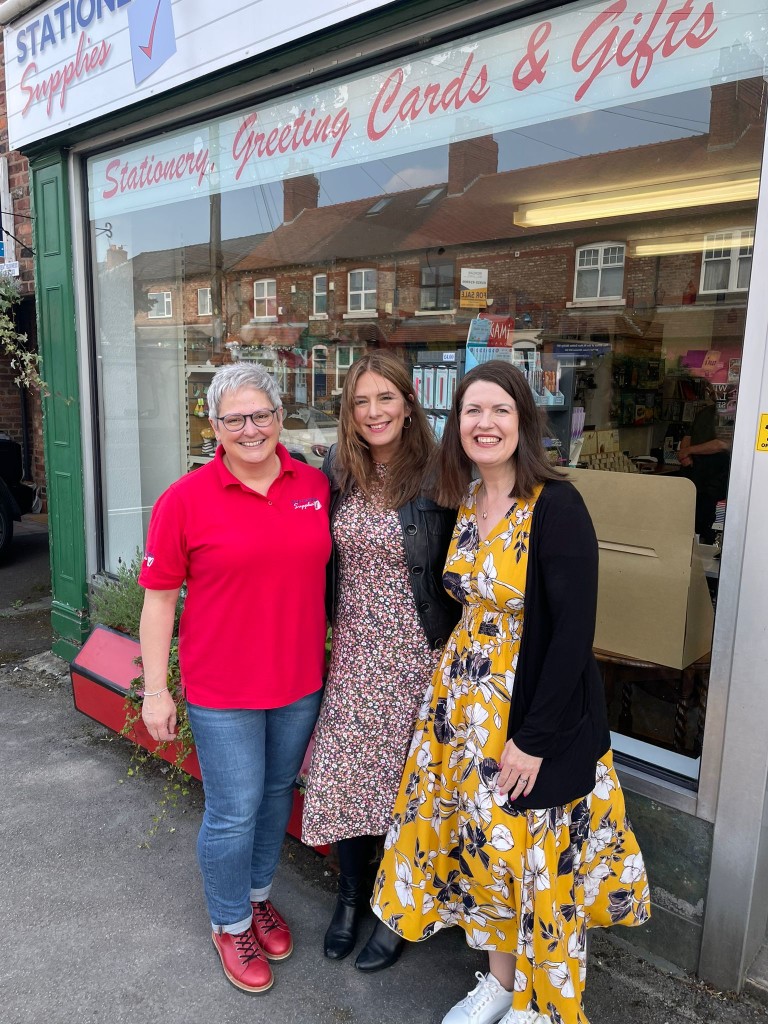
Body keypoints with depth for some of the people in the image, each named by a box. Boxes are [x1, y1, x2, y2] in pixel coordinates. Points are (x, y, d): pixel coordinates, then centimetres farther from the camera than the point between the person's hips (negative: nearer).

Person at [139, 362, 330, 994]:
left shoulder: (316, 487, -2)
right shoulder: (186, 499, -12)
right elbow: (159, 597, -7)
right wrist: (156, 689, -6)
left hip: (301, 681, 4)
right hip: (222, 690, -4)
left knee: (278, 794, 21)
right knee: (234, 813, 8)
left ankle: (259, 895, 48)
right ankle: (230, 924, 37)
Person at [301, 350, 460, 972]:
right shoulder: (337, 475, 2)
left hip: (417, 653, -4)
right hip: (353, 650, 4)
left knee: (405, 779, 11)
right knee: (345, 772, 13)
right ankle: (351, 893, 40)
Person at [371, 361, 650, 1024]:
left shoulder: (557, 506, -19)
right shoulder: (468, 502, 2)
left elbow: (574, 632, -20)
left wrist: (533, 739, -17)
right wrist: (452, 686, 9)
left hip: (540, 710, -6)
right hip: (466, 701, 7)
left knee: (539, 855, 10)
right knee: (482, 840, 18)